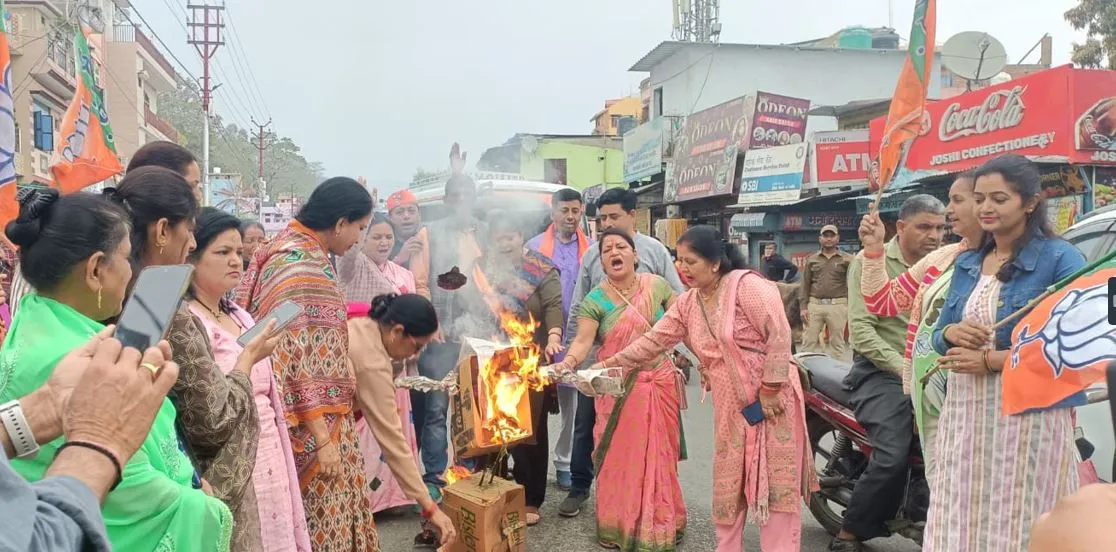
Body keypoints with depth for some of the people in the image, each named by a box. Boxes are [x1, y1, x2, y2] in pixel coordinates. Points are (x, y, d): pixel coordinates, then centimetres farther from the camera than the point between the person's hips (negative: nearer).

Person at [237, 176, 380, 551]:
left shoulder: (290, 248, 11)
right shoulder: (304, 264, -19)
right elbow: (301, 358, -23)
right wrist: (322, 437, -22)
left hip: (307, 419, 10)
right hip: (312, 424, -10)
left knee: (303, 521, 15)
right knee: (319, 522, 0)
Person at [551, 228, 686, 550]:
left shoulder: (657, 286, 0)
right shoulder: (595, 301, -7)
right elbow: (583, 341, -18)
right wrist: (567, 363, -36)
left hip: (659, 383, 2)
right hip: (617, 390, -2)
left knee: (659, 454, 11)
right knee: (620, 457, 4)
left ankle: (660, 525, 27)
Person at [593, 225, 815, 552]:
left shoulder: (747, 284, -15)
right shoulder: (687, 304, 6)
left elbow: (779, 335, -18)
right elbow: (653, 341, 5)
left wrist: (770, 389, -19)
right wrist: (609, 364, -1)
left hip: (770, 397, -6)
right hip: (730, 404, 7)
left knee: (775, 480, 0)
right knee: (728, 483, 12)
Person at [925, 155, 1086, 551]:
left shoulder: (1060, 259, -7)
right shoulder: (966, 263, 13)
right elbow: (938, 336, 17)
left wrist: (990, 360, -18)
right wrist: (951, 333, -6)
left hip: (1029, 416, -6)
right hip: (964, 415, 6)